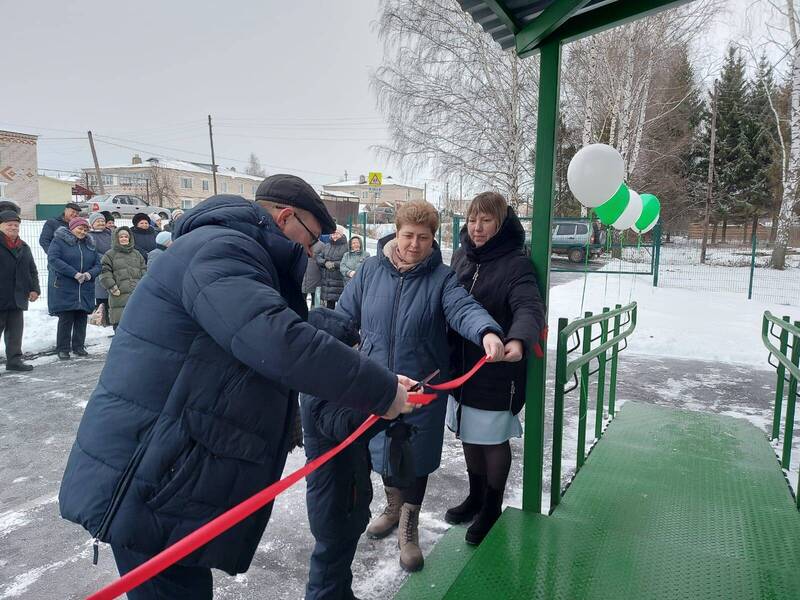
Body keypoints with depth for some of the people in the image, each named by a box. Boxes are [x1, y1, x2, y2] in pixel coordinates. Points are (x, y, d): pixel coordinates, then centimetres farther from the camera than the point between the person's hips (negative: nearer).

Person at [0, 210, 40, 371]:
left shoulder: (24, 248, 16)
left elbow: (32, 271, 20)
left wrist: (34, 289, 9)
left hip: (17, 298, 6)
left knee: (15, 331, 9)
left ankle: (14, 359, 16)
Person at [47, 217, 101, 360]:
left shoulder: (89, 244, 15)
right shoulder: (59, 240, -1)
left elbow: (97, 264, 13)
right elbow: (53, 259, -14)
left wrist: (90, 274, -10)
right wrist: (75, 274, -20)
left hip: (85, 289, 5)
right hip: (64, 288, -5)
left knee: (82, 318, 7)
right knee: (66, 319, -2)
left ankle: (79, 346, 18)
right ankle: (63, 349, 8)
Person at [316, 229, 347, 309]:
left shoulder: (346, 247, -2)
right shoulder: (325, 246, 17)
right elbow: (317, 257, 9)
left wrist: (334, 264, -16)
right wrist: (325, 262, -9)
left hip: (339, 280, -5)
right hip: (326, 280, 5)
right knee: (328, 305, 12)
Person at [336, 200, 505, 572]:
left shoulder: (441, 277, -9)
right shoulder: (371, 270, -3)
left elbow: (463, 308, -27)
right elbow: (345, 317, 3)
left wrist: (487, 332, -47)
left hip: (423, 387, -2)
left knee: (416, 456, 10)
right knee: (383, 448, 20)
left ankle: (409, 528, 35)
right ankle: (393, 507, 50)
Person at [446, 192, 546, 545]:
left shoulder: (516, 264, -16)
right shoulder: (461, 257, 4)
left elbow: (530, 308, -30)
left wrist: (519, 340, -51)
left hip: (496, 373, -6)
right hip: (461, 365, 6)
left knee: (494, 440, 9)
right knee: (468, 434, 20)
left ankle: (492, 508, 31)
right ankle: (476, 497, 41)